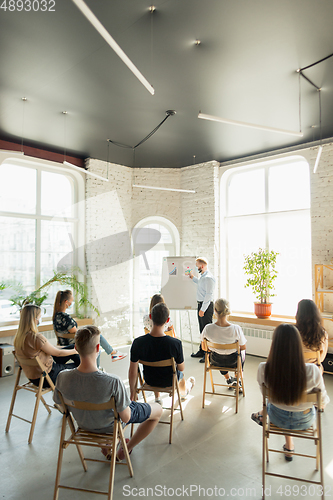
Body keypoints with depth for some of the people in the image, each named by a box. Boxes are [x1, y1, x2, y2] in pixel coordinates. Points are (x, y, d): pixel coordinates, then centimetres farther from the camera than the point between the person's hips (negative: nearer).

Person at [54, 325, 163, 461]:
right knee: (158, 410, 17)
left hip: (83, 424, 5)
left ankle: (105, 446, 37)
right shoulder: (113, 382, -40)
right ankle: (126, 450, 25)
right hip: (111, 425, -4)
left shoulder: (62, 378, -29)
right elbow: (125, 418, -26)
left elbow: (59, 403, -7)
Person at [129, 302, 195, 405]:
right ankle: (184, 391, 65)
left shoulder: (138, 343, -29)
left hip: (149, 380, 1)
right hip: (169, 381, -1)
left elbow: (133, 372, -18)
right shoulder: (176, 343, -34)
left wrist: (133, 393, -1)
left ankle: (157, 398, 52)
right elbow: (181, 368, -16)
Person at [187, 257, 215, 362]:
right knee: (202, 330, 17)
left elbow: (209, 294, -23)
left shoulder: (208, 278, -19)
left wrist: (203, 309, -23)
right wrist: (192, 277, 30)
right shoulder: (202, 276, 12)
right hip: (201, 305, 10)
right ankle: (202, 351, 29)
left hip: (206, 306, -10)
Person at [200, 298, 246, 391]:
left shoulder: (208, 328, -27)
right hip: (233, 361, -1)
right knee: (242, 352, 34)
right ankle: (237, 380, 43)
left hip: (215, 360, 1)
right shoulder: (236, 329, -30)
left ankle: (228, 379, 52)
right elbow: (243, 347, -13)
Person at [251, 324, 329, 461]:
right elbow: (323, 401, -13)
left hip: (278, 419, 0)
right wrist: (324, 401, 11)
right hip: (305, 421, 0)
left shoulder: (263, 369, -29)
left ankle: (289, 447, 51)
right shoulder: (312, 371, -32)